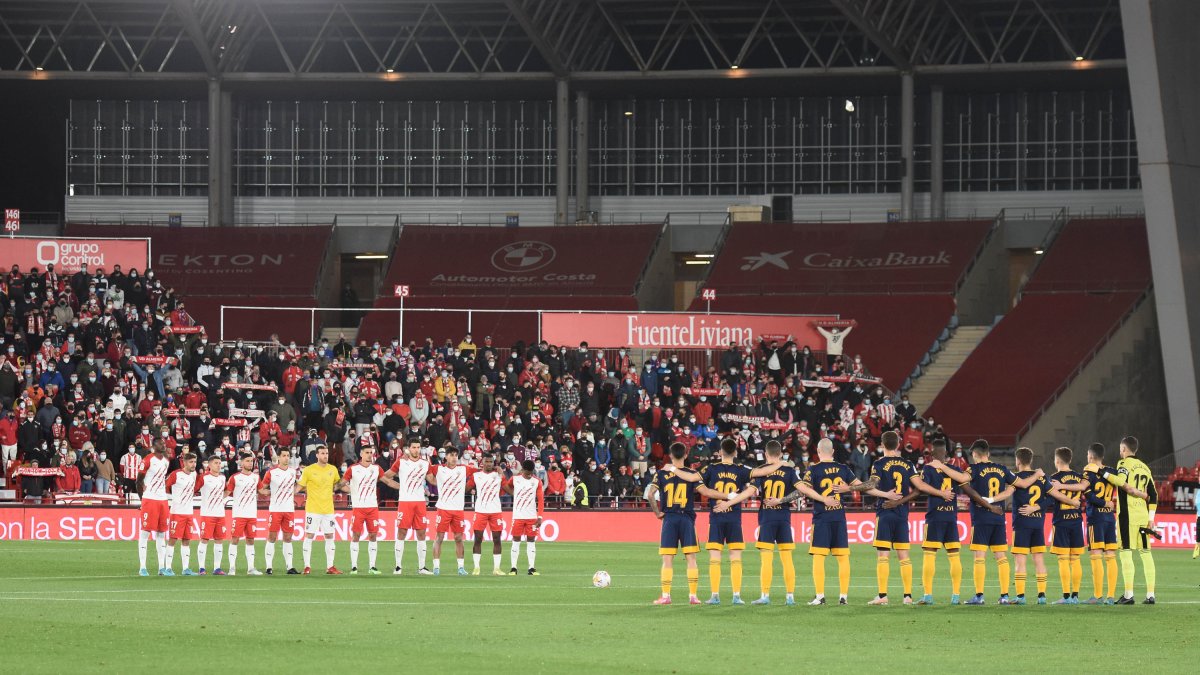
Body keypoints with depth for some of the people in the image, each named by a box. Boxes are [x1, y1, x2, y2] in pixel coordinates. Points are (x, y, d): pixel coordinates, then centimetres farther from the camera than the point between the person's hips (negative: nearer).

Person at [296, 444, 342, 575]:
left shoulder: (333, 469, 6)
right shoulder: (309, 470, -6)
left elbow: (337, 484, 23)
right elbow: (299, 487, -2)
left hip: (328, 509, 4)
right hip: (313, 509, -4)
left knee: (329, 537, 6)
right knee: (309, 536, -3)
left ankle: (330, 567, 11)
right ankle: (307, 566, 2)